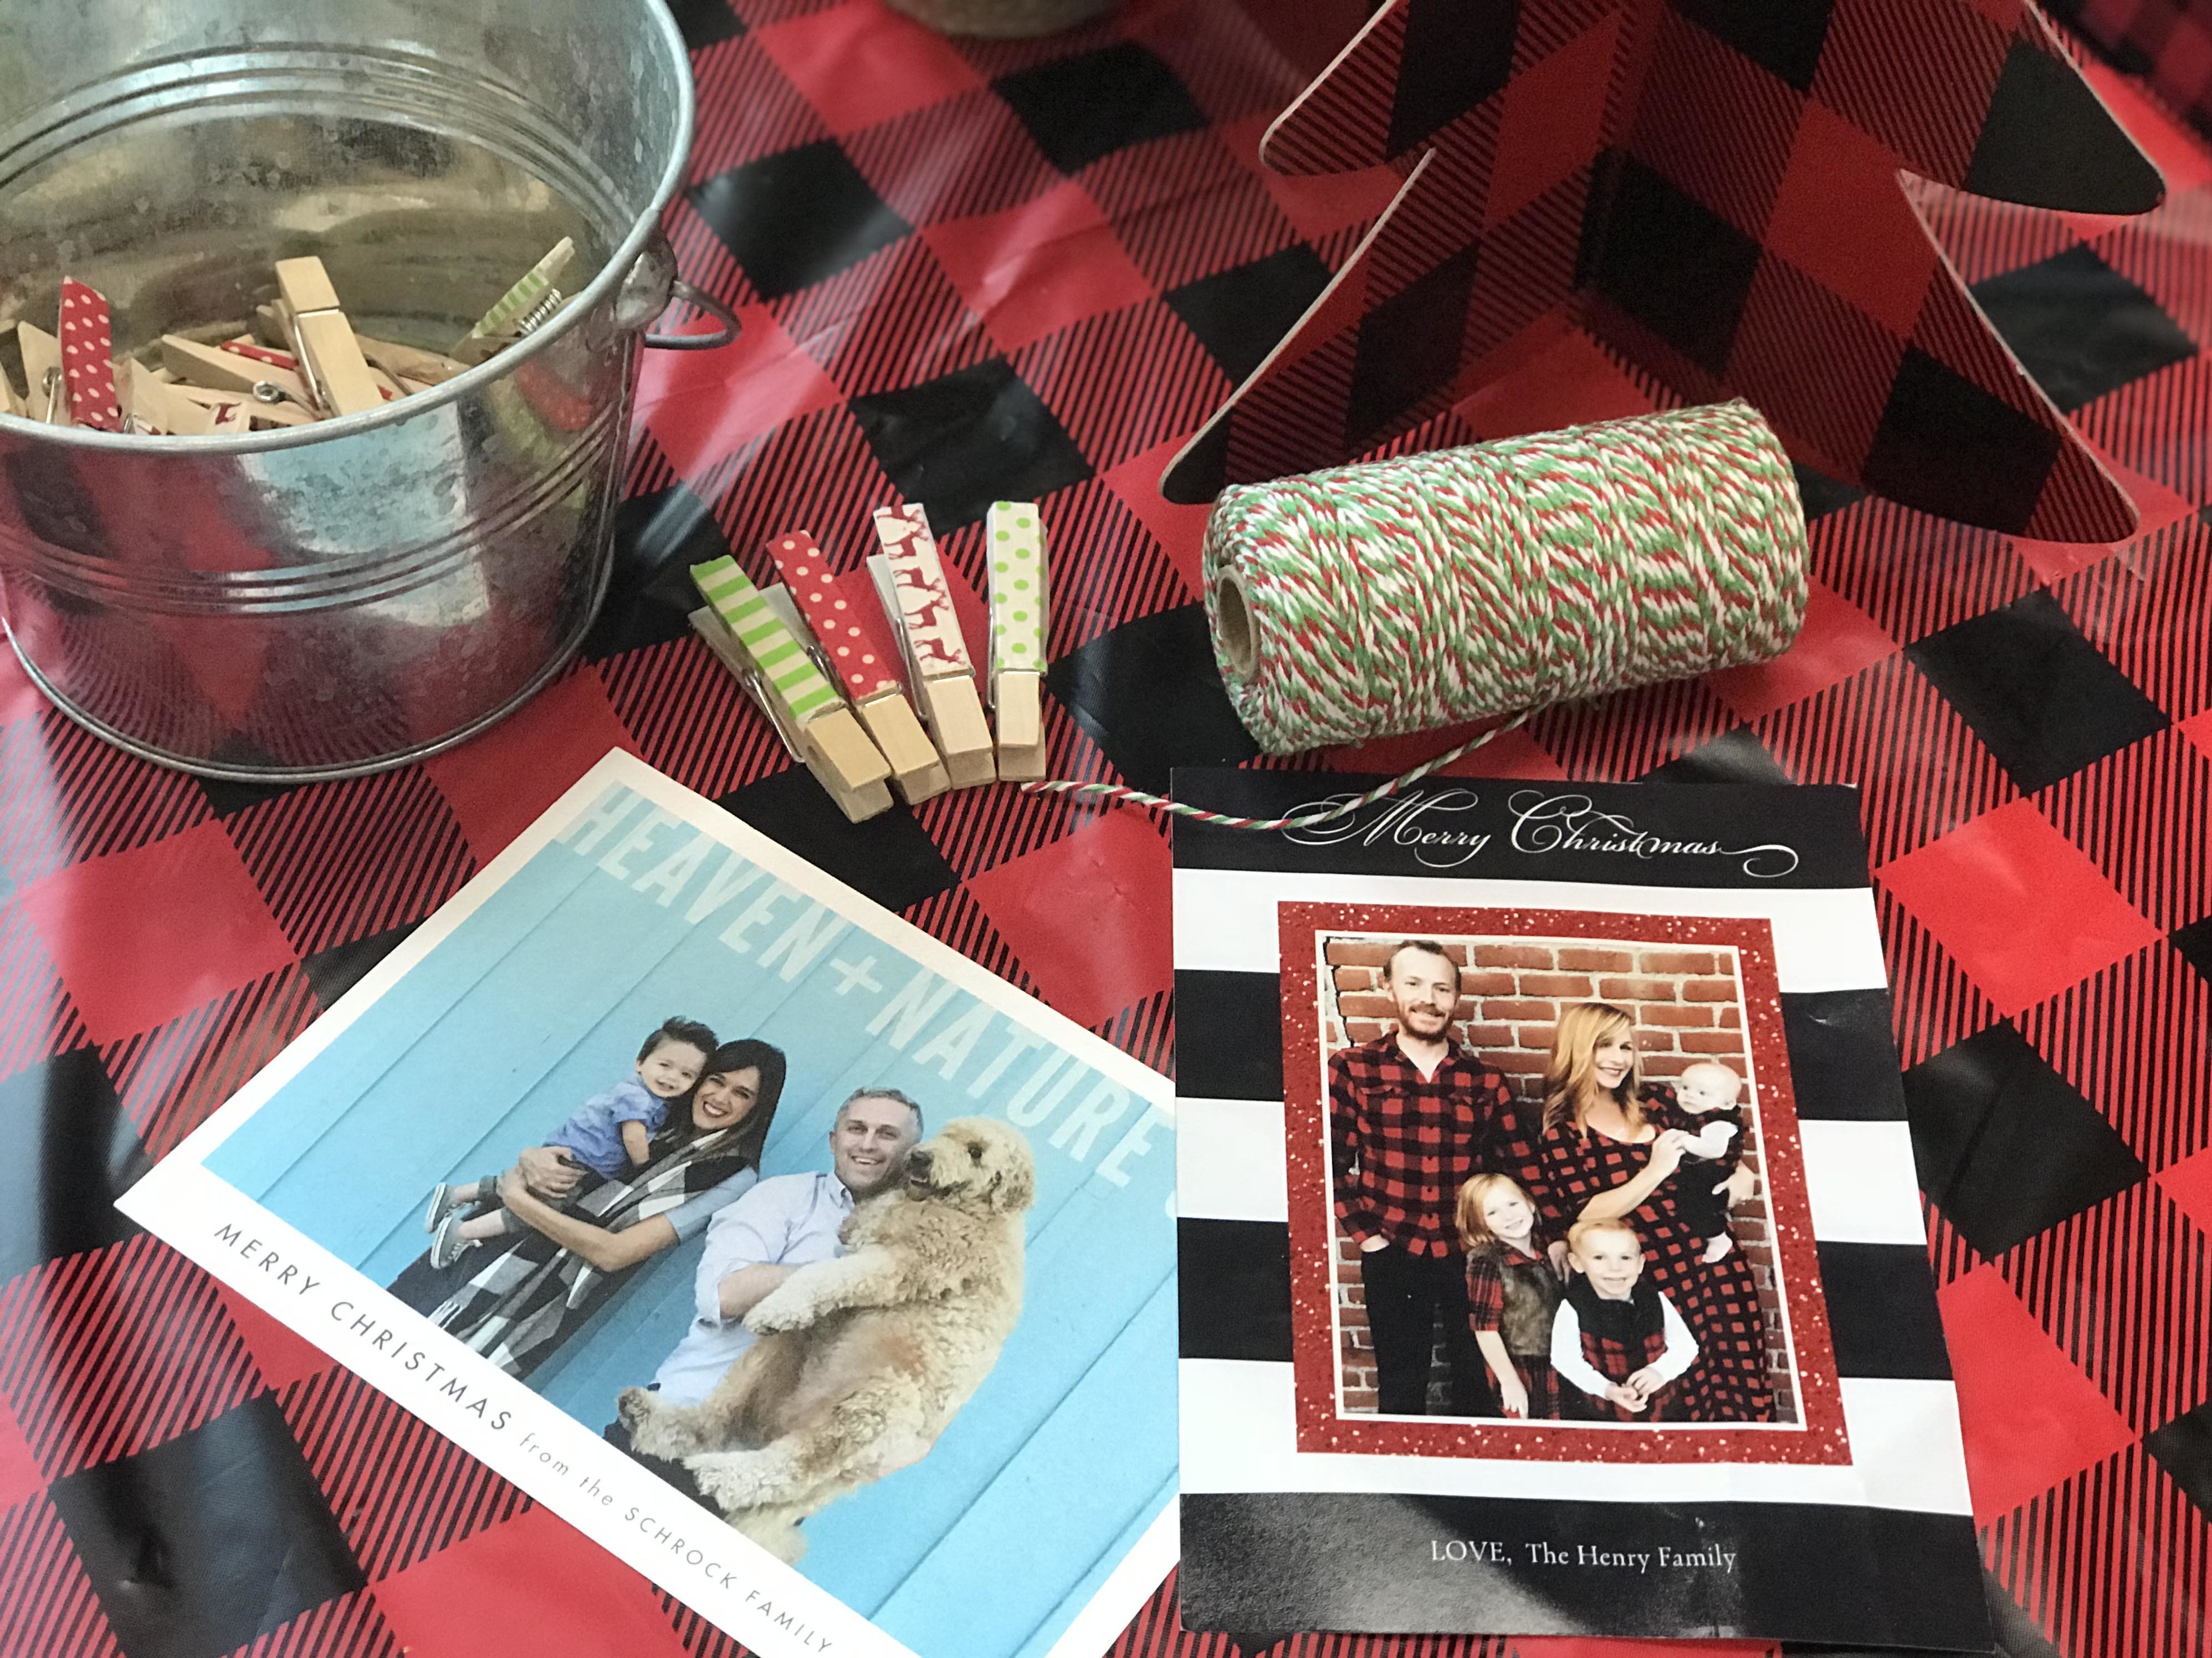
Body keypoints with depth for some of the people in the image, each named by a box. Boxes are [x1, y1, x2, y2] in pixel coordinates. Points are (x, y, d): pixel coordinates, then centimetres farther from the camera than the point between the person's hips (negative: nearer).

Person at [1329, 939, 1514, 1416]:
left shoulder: (1485, 1081, 4)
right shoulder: (1351, 1069, -1)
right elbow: (1332, 1162, -2)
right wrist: (1366, 1233, -7)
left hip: (1470, 1256, 2)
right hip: (1392, 1257, -2)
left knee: (1478, 1389, 10)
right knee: (1401, 1394, 7)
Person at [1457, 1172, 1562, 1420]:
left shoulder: (1544, 1249, 3)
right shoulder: (1487, 1263, -16)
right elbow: (1485, 1329, -17)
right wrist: (1509, 1381, -17)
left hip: (1557, 1370, 6)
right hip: (1520, 1375, -6)